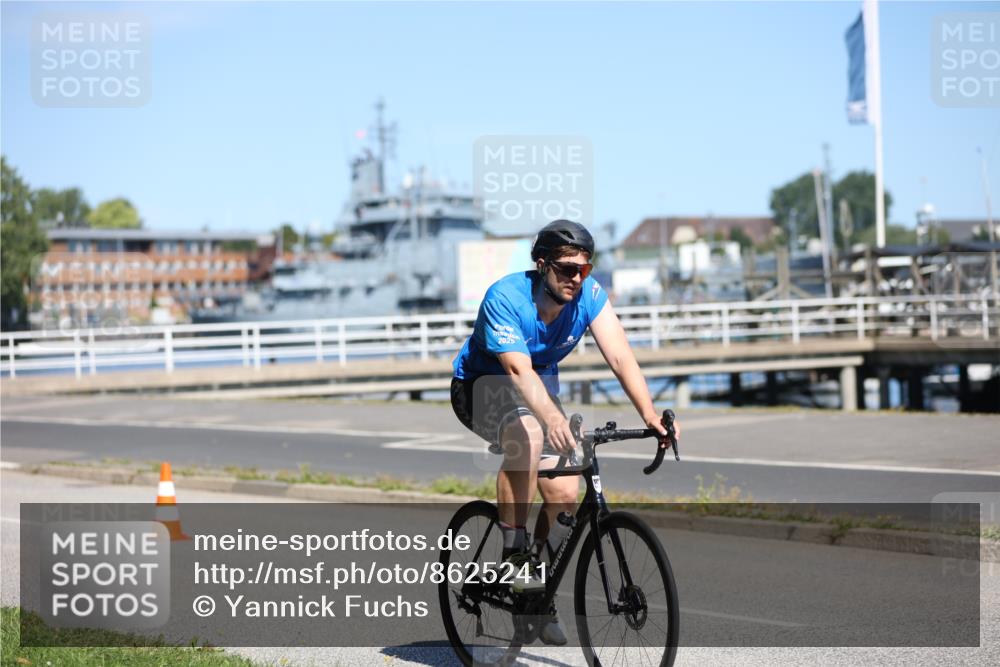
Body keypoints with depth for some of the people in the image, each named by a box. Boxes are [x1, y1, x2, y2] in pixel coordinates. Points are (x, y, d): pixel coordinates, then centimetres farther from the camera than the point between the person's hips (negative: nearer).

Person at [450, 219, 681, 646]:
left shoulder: (589, 295, -17)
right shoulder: (506, 298, -29)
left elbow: (620, 356, -26)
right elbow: (519, 370, -40)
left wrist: (650, 415, -41)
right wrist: (553, 418, -57)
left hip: (539, 390, 5)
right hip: (481, 386, -5)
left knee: (565, 495, -9)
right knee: (527, 433, -37)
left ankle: (538, 591, 14)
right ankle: (514, 552, -24)